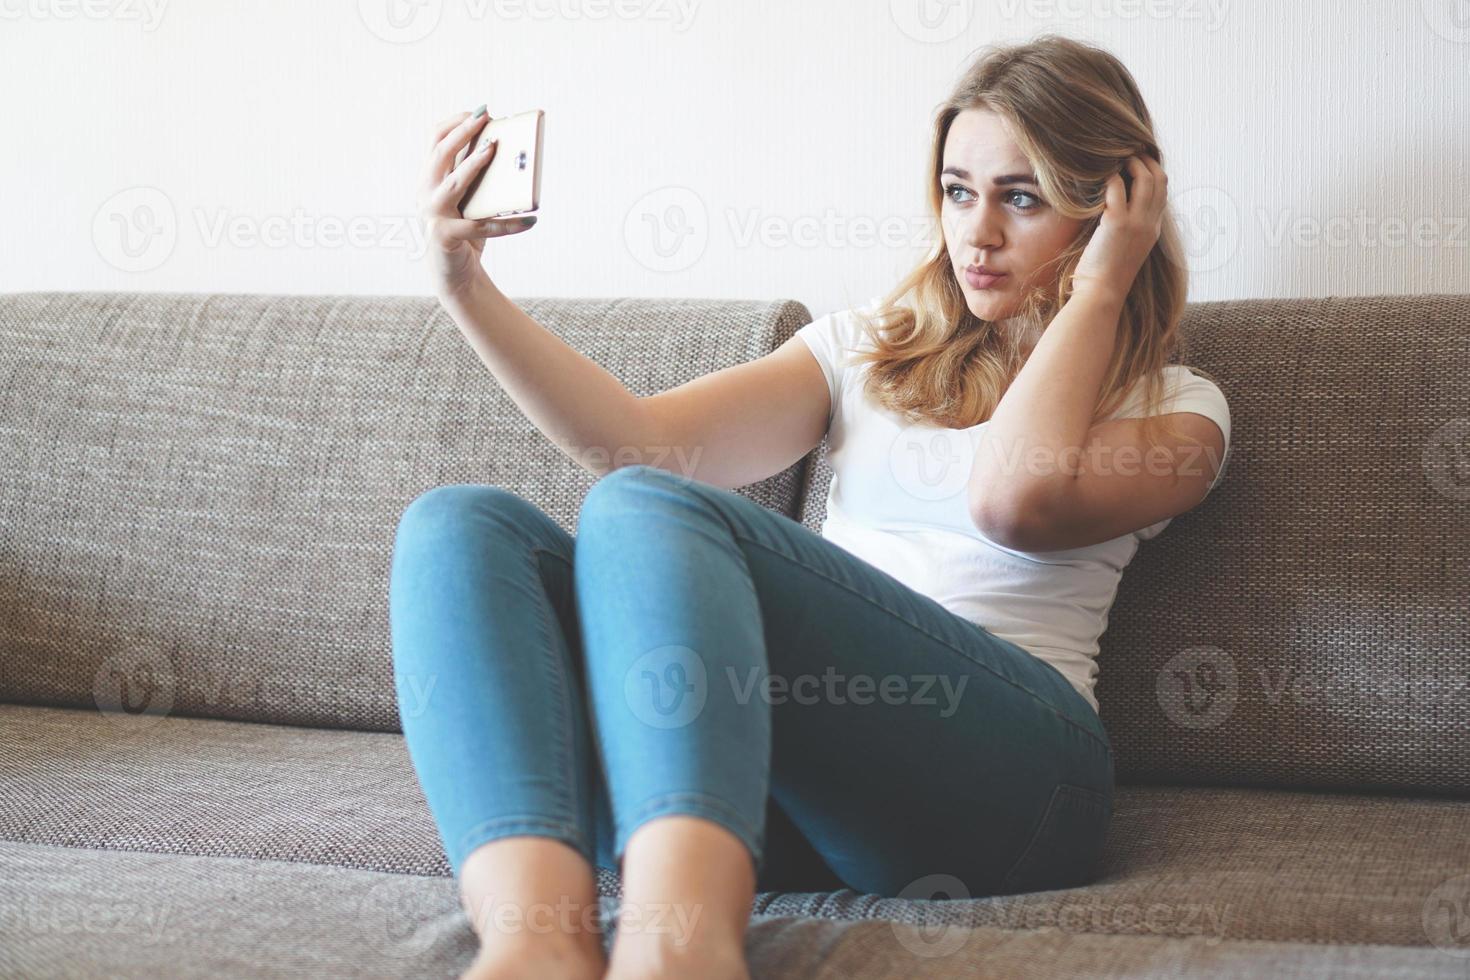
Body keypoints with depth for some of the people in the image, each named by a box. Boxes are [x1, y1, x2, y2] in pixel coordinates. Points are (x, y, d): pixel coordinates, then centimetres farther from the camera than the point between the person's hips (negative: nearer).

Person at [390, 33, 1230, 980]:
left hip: (1005, 759, -4)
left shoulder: (1176, 406, 16)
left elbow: (1015, 500, -8)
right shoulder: (868, 349, 28)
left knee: (647, 510, -29)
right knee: (462, 526, -17)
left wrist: (1100, 285, 5)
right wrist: (467, 284, 4)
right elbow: (641, 440, 14)